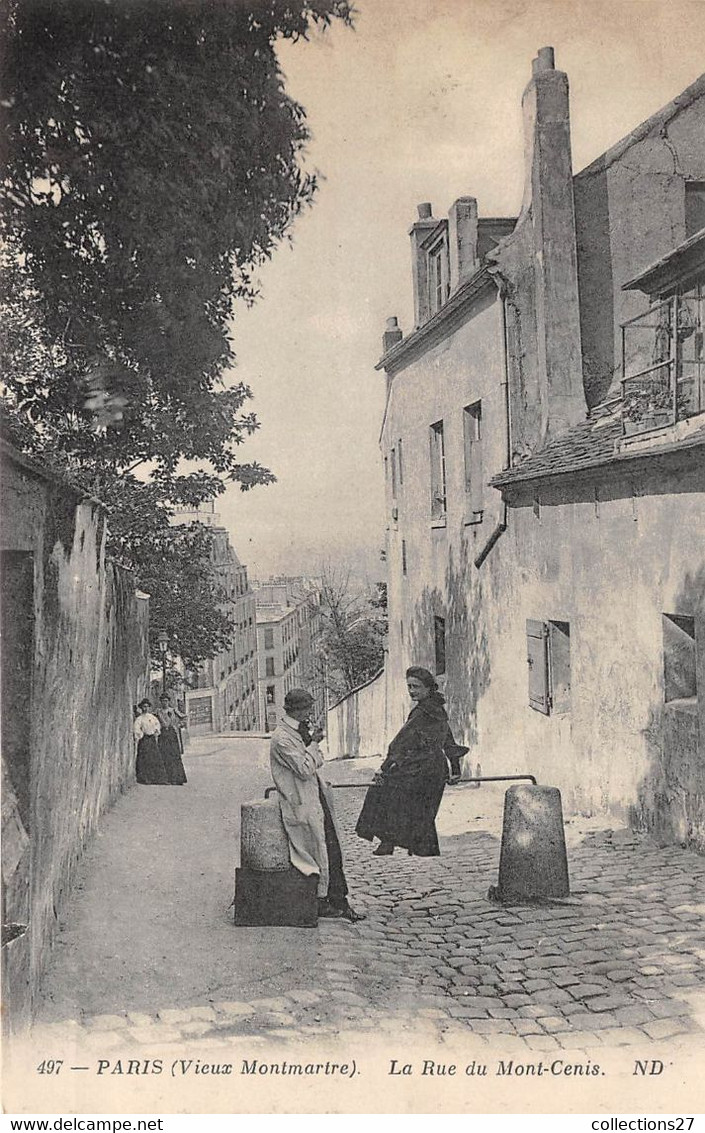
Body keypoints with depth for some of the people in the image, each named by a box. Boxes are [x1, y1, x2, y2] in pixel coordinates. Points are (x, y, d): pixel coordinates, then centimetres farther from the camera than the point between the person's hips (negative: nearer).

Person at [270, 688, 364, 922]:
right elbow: (304, 769, -21)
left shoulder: (301, 730, 12)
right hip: (302, 805, -9)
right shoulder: (282, 738, -16)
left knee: (332, 850, 6)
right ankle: (320, 902, 14)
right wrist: (313, 744, -13)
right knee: (319, 853, -1)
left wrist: (312, 741, 4)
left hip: (317, 800, 9)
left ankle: (339, 901, 12)